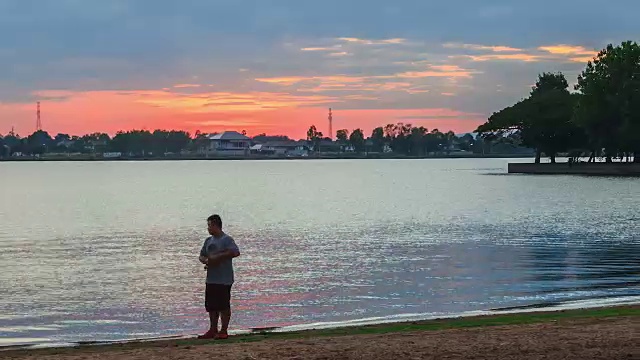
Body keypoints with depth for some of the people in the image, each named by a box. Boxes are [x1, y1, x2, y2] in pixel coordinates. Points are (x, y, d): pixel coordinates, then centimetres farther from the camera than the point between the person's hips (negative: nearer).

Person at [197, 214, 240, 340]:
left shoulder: (227, 239, -9)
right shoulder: (208, 241, 14)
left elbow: (236, 252, -22)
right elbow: (202, 256, 21)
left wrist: (218, 256, -20)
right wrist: (206, 261, -3)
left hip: (224, 279, -8)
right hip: (211, 279, 8)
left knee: (224, 306, -2)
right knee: (211, 306, 11)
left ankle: (224, 331, 4)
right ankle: (213, 330, 19)